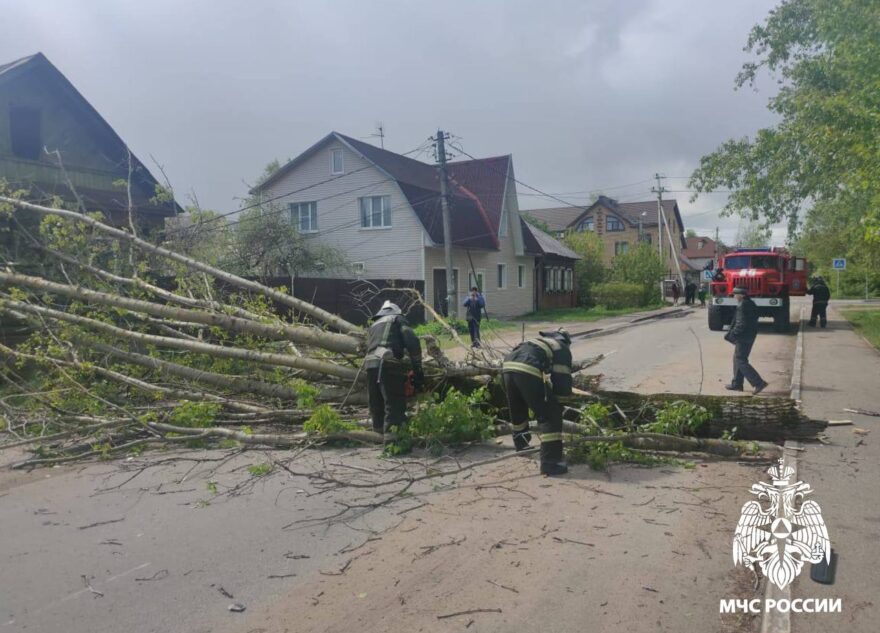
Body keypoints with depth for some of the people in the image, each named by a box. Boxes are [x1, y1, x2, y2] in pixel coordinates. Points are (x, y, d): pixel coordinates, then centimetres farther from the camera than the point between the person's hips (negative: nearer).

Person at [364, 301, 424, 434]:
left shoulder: (374, 325, 34)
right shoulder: (397, 318, 18)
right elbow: (412, 342, 1)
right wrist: (417, 369, 3)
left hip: (370, 363, 6)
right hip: (388, 364, -6)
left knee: (377, 407, 14)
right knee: (395, 407, -8)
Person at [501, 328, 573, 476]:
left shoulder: (539, 341, 39)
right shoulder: (562, 349, 20)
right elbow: (563, 379, 10)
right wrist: (566, 393, 27)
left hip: (507, 366, 7)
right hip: (527, 371, -7)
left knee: (517, 409, 30)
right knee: (550, 415, 3)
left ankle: (521, 444, 53)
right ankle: (550, 462, -2)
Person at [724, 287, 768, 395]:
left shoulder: (743, 305, -18)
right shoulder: (751, 304, 12)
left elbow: (741, 324, -23)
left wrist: (731, 335, -15)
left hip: (743, 337, -10)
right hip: (750, 336, 10)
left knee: (740, 361, -5)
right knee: (738, 359, 17)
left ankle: (759, 383, -8)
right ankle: (736, 384, 23)